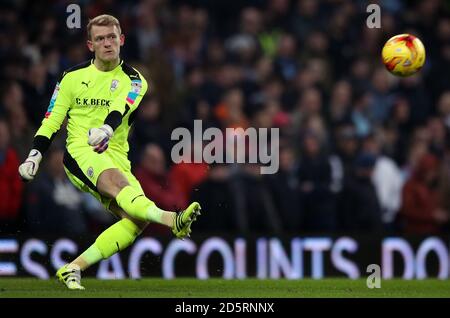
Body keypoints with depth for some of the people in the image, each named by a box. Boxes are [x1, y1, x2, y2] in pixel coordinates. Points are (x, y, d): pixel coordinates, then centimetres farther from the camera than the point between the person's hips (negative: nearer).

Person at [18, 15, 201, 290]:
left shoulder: (134, 81, 9)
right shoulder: (73, 77, 11)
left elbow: (121, 108, -14)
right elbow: (52, 120, 16)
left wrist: (107, 128, -34)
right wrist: (36, 153, 3)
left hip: (117, 159, 3)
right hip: (80, 153, -3)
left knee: (137, 219, -19)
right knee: (115, 179, -34)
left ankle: (73, 268, -14)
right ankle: (170, 220, -61)